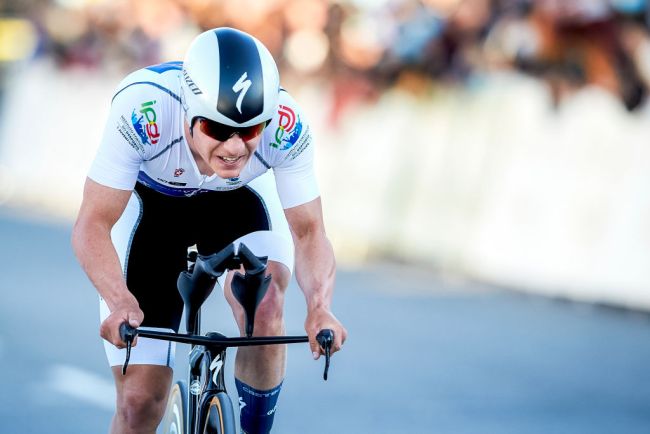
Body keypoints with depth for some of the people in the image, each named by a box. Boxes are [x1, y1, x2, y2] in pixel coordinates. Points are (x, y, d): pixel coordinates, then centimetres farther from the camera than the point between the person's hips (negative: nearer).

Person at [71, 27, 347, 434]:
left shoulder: (286, 126, -33)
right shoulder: (141, 110, -39)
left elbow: (309, 232, -25)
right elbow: (93, 225, -35)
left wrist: (320, 305, -44)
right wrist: (121, 302, -52)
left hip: (239, 203, 1)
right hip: (149, 205, -1)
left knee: (265, 305, -33)